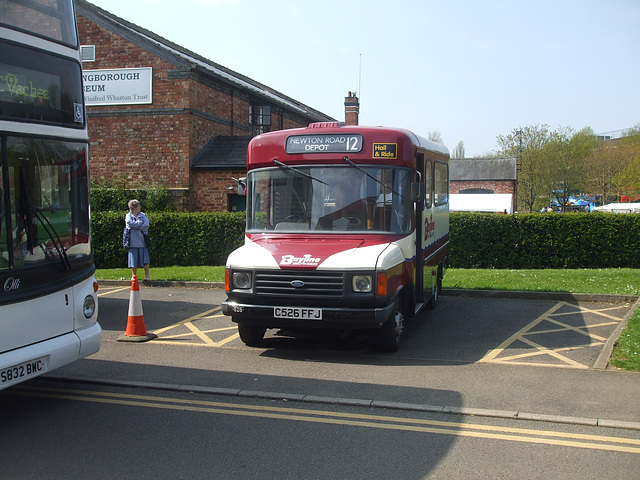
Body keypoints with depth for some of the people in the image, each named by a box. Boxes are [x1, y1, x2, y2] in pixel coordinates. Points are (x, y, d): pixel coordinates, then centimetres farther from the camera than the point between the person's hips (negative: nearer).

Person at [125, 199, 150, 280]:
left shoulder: (142, 215, 12)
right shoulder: (128, 216, 5)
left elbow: (146, 226, -3)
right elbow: (131, 224, -15)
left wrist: (136, 226, -8)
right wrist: (141, 222, -4)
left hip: (142, 241, 2)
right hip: (133, 241, -2)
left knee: (145, 259, -2)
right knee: (134, 260, 1)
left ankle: (147, 275, 3)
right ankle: (134, 276, 10)